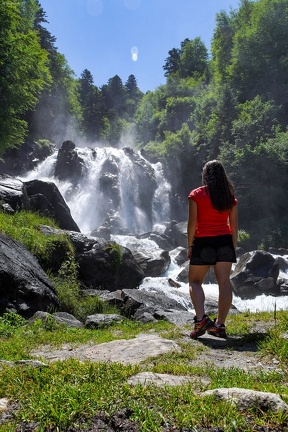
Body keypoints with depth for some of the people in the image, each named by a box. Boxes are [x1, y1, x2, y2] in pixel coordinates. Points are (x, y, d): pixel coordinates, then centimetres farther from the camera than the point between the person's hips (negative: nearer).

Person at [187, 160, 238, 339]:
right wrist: (233, 248, 14)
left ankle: (201, 318, -9)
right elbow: (234, 225, 7)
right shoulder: (230, 197, 8)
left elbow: (192, 222, -7)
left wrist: (190, 246, 1)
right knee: (224, 282, 3)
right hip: (225, 242, 3)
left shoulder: (196, 195, -3)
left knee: (195, 281, 8)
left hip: (203, 242, -3)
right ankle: (220, 325, 7)